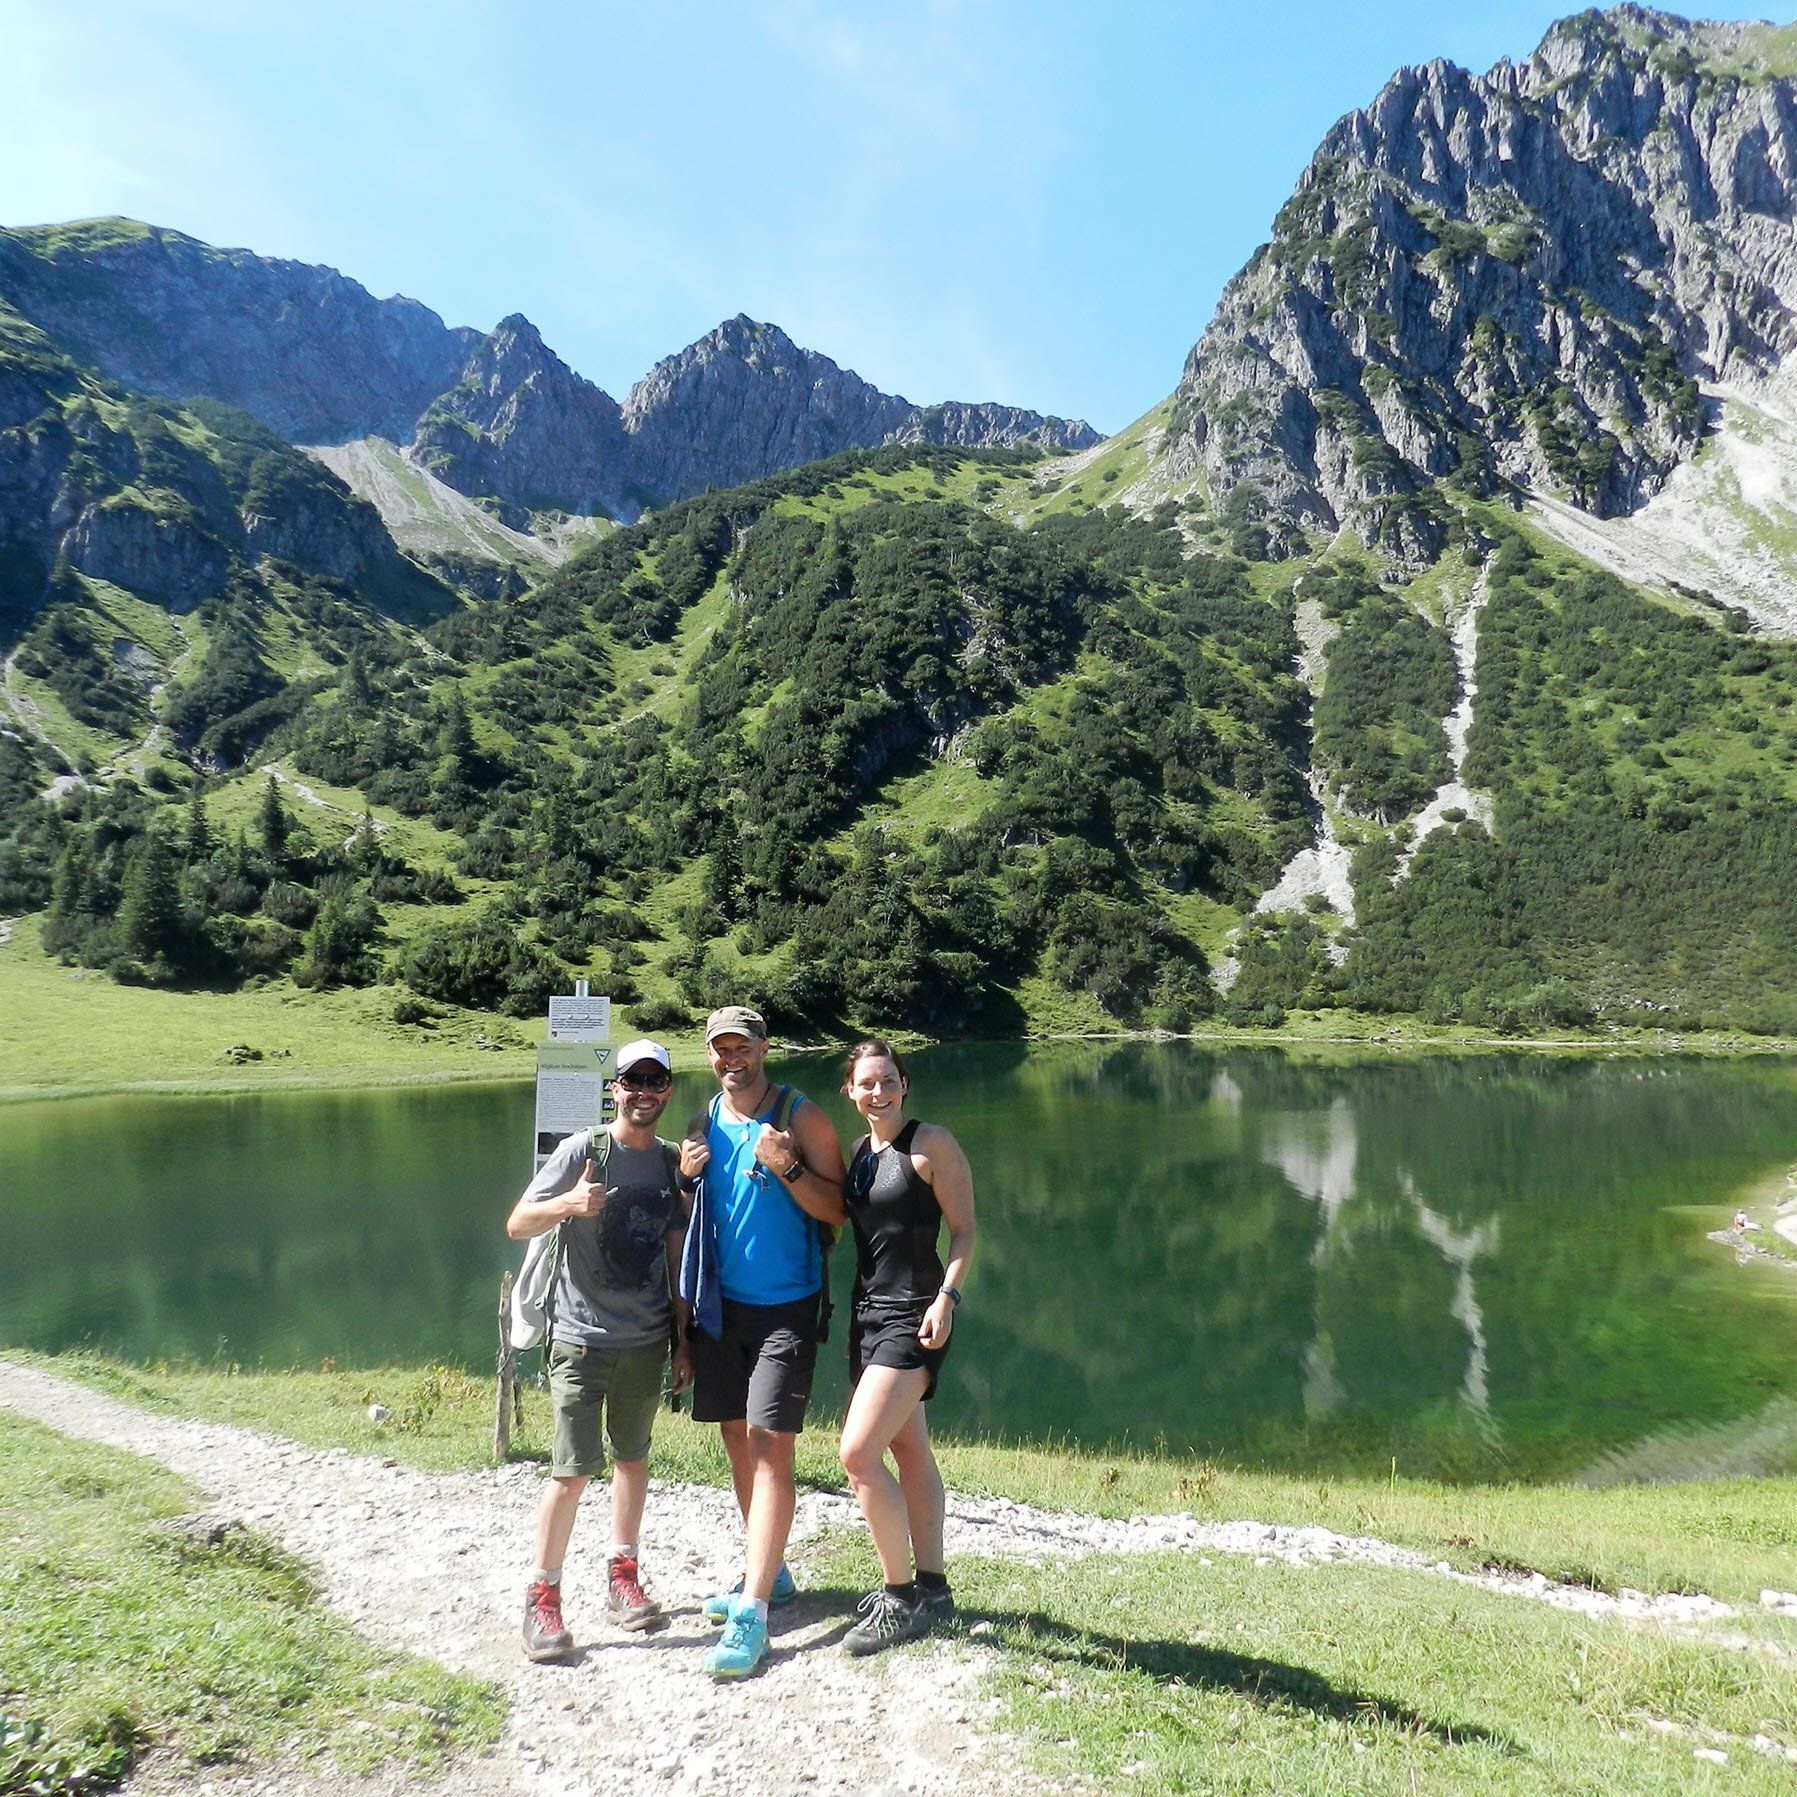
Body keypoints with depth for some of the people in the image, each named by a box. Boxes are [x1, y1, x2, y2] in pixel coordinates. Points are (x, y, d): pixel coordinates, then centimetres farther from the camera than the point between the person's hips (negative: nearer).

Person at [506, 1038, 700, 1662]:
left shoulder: (672, 1161, 6)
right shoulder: (583, 1149, -8)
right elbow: (517, 1225, -8)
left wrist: (683, 1339, 12)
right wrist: (566, 1203, -29)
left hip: (646, 1339, 4)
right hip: (582, 1335, -4)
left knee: (632, 1457, 13)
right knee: (573, 1471, -4)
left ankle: (623, 1577, 28)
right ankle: (542, 1598, 11)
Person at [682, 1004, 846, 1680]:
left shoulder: (802, 1118, -8)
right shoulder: (703, 1126, 7)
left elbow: (836, 1211, -11)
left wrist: (786, 1166, -26)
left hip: (785, 1307, -6)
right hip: (721, 1306, 6)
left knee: (769, 1444, -10)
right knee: (736, 1438, 13)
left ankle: (752, 1612, -6)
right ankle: (768, 1571, 29)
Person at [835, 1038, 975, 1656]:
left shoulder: (931, 1143, -9)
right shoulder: (857, 1152, 11)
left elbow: (964, 1229, -9)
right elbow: (834, 1223, 22)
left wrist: (947, 1297, -19)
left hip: (913, 1315, -8)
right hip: (868, 1311, 8)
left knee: (858, 1454, -13)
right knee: (909, 1450, 15)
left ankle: (901, 1598, 2)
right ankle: (931, 1588, 27)